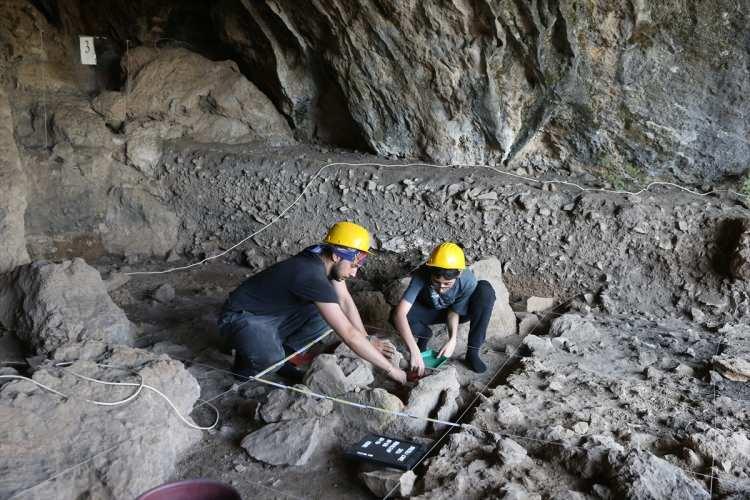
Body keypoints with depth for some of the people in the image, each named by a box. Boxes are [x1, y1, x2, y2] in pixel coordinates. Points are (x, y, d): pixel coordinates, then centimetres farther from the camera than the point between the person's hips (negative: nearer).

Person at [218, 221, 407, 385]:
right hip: (241, 317, -9)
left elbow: (345, 300, 3)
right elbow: (349, 334, -34)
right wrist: (390, 369, -28)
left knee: (324, 317, -7)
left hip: (272, 315, 9)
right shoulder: (313, 276, -34)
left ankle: (280, 355, 6)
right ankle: (246, 362, -1)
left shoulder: (324, 258, -9)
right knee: (271, 360, -36)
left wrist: (367, 342, -3)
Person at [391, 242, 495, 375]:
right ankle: (425, 334, 3)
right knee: (395, 317, -31)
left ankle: (473, 352, -20)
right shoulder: (421, 275, -37)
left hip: (459, 311, 0)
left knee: (486, 289, -31)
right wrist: (414, 352, -54)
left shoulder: (468, 280, -33)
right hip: (429, 311, 0)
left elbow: (454, 312, -20)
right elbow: (399, 313, -45)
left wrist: (452, 339, -38)